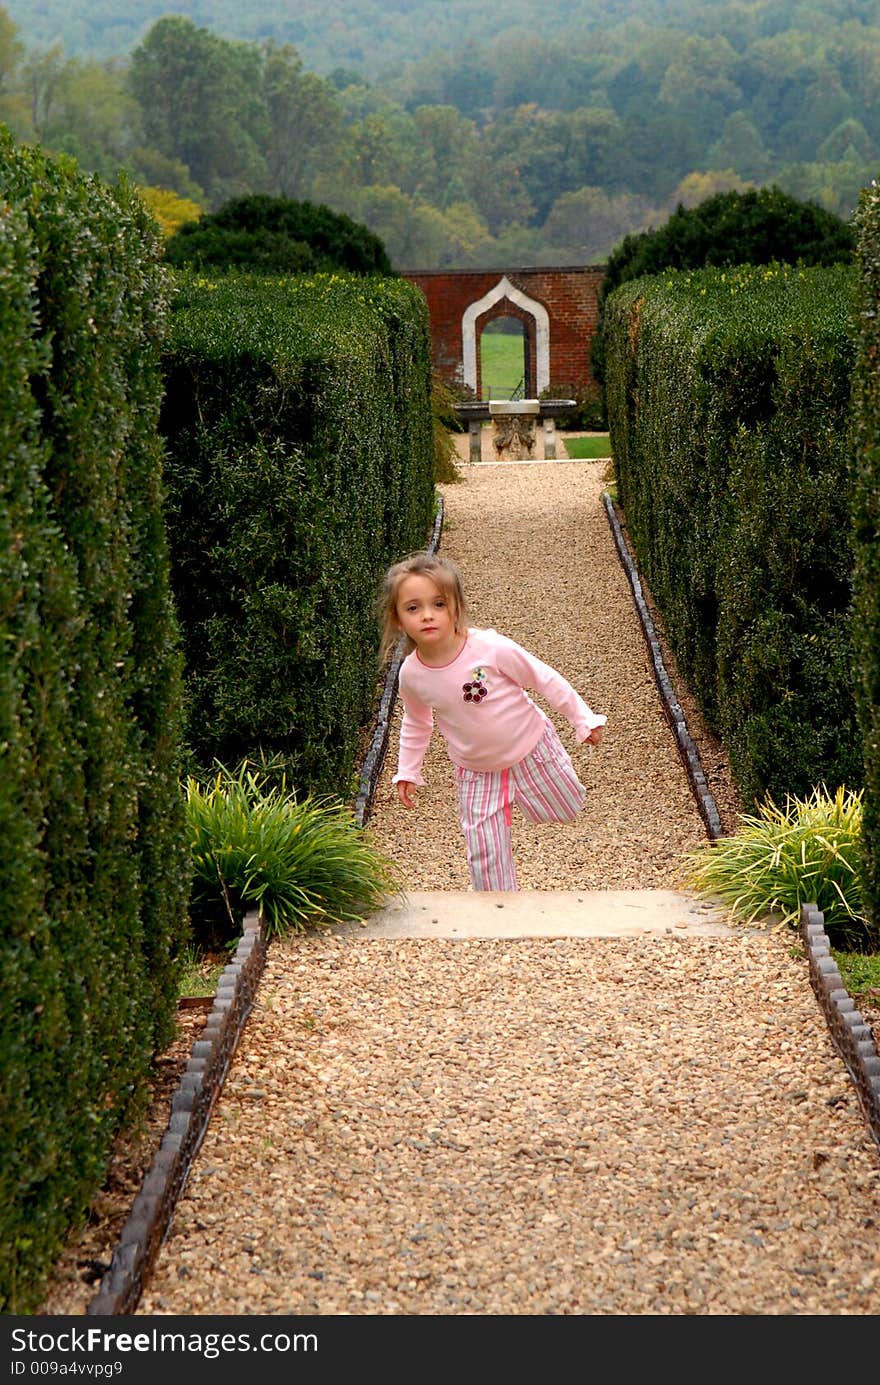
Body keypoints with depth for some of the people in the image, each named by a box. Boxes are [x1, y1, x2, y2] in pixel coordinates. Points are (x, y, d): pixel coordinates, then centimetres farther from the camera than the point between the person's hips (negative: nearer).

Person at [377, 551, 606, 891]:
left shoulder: (491, 648, -30)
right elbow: (416, 723, 5)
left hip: (530, 749, -1)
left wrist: (584, 720, -7)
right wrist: (407, 772, 9)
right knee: (484, 853, 1)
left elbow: (545, 679, -15)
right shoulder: (411, 674, -18)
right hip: (476, 772, 2)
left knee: (567, 809, 17)